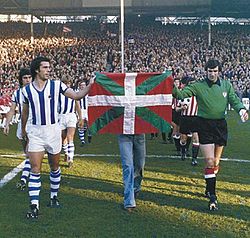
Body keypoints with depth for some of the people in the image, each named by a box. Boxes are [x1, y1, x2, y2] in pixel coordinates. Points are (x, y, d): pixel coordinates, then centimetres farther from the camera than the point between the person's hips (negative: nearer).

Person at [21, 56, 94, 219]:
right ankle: (34, 206, -5)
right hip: (35, 132, -1)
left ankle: (54, 197, 31)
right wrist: (23, 129, 24)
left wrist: (90, 85, -19)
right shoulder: (27, 89, 0)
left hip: (53, 130, 1)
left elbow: (76, 96, -6)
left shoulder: (56, 85, -2)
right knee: (35, 169, -7)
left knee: (55, 167, 12)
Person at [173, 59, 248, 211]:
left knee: (216, 162, 13)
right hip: (205, 125, -4)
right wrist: (173, 89, -33)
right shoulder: (198, 86, -5)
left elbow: (234, 100, 2)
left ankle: (209, 188, 34)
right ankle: (212, 197, -4)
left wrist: (241, 109, -19)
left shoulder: (226, 85, 6)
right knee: (209, 162, -8)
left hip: (221, 125, 4)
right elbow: (182, 95, -12)